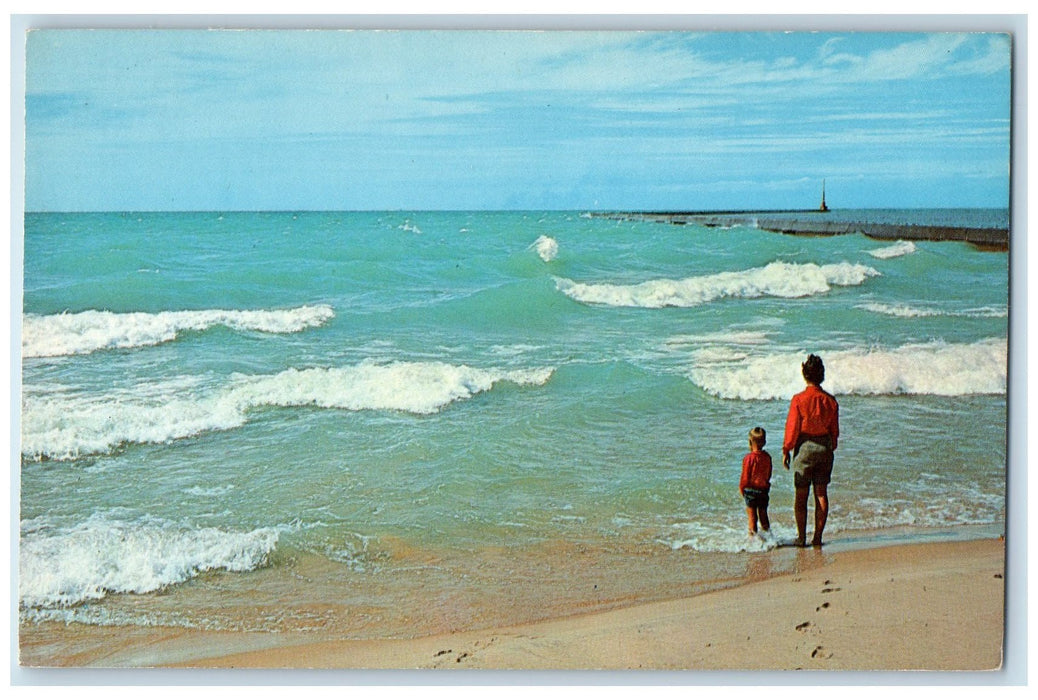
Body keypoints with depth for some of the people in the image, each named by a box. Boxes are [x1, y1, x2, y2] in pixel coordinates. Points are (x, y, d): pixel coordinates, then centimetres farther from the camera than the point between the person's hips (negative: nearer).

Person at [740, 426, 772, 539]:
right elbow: (769, 474, 8)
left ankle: (753, 535, 5)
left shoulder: (749, 458, -16)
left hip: (750, 490, -4)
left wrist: (741, 488, 2)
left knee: (751, 514, 4)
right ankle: (767, 533, 19)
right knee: (763, 513, 15)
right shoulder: (767, 457, -2)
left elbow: (745, 476, -12)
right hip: (764, 489, 4)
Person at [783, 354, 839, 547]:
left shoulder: (799, 400, -12)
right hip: (825, 447, 3)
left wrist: (786, 451, 1)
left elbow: (792, 428, -9)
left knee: (801, 494, 5)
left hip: (804, 446, -3)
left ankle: (801, 536, 5)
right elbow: (835, 430, 5)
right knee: (821, 493, 8)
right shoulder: (830, 400, -2)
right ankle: (818, 537, 9)